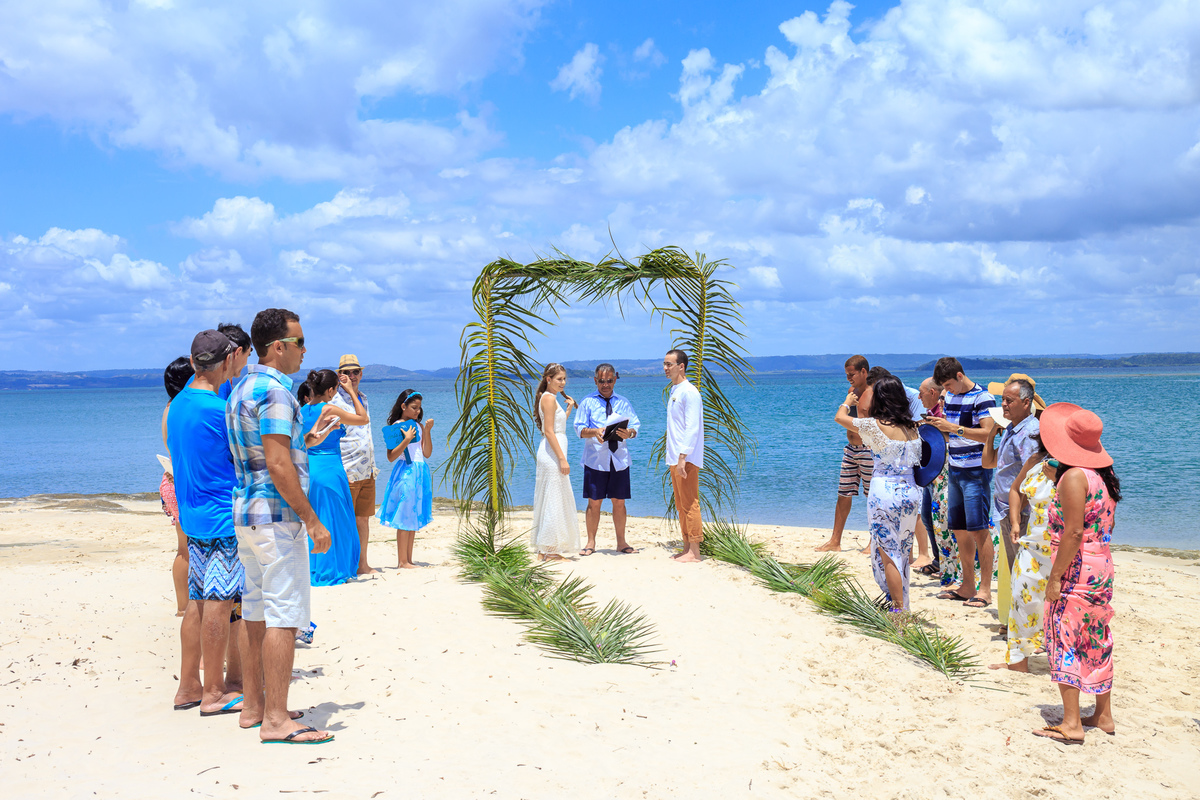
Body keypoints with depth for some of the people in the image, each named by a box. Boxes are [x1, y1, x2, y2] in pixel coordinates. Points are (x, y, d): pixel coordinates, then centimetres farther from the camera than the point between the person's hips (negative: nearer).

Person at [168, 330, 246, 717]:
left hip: (193, 515, 9)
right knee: (219, 602, -3)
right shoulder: (219, 409, -17)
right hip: (223, 517, -9)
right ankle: (214, 693, 2)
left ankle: (188, 685, 19)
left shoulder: (178, 405, 10)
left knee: (198, 601, 13)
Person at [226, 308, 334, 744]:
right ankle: (276, 719, -6)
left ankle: (254, 706, 21)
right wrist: (313, 521, -19)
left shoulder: (240, 390, 15)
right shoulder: (275, 392, -16)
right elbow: (278, 466, -22)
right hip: (276, 516, -10)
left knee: (256, 611, 14)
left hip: (245, 512, 10)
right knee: (283, 616, -7)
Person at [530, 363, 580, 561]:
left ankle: (544, 549, 18)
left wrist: (568, 410, 19)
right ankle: (548, 551, -4)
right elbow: (549, 432, -18)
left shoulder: (550, 398, 18)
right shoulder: (549, 398, -12)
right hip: (552, 453, -10)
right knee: (554, 500, -7)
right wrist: (562, 459, -21)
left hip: (552, 453, 10)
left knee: (550, 500, 13)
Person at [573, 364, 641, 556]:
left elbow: (635, 426, 7)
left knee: (619, 502, 6)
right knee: (594, 502, 0)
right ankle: (591, 542, 11)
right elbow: (579, 429, -1)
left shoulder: (623, 403, 14)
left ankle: (621, 542, 15)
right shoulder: (587, 402, 7)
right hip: (595, 459, -2)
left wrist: (629, 432, -17)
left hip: (619, 459, 2)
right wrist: (595, 432, -22)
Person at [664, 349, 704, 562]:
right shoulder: (674, 391, 16)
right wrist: (674, 459, 18)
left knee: (690, 505, -7)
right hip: (675, 458, 10)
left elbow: (692, 429, -19)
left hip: (687, 459, -10)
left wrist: (683, 457, -24)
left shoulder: (689, 393, -13)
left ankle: (695, 551, -4)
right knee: (681, 505, 12)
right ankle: (687, 547, 18)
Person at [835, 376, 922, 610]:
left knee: (887, 553, -1)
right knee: (904, 551, 16)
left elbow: (840, 417, 1)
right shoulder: (911, 427, 6)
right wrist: (861, 408, 31)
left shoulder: (875, 425, -12)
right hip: (911, 492, 7)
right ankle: (902, 605, 24)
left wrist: (847, 402, 24)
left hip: (884, 491, -7)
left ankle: (898, 609, -3)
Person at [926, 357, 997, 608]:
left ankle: (985, 590, -3)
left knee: (978, 529, -8)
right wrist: (939, 425, 2)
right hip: (955, 471, 8)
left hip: (976, 472, -8)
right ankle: (967, 586, 19)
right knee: (959, 529, 10)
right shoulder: (950, 397, 12)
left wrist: (954, 428, -26)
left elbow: (988, 433, -22)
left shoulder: (982, 398, -12)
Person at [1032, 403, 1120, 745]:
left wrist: (1055, 577, -19)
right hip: (1102, 565, 9)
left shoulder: (1074, 476, -17)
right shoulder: (1102, 475, 9)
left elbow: (1074, 531, -21)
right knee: (1097, 642, 16)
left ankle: (1071, 723, -4)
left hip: (1076, 568, -9)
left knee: (1064, 640, -4)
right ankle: (1103, 716, 25)